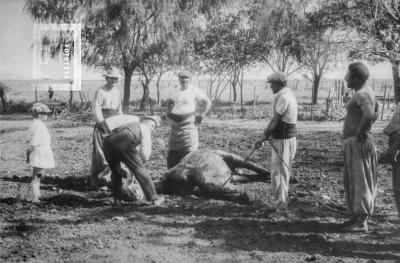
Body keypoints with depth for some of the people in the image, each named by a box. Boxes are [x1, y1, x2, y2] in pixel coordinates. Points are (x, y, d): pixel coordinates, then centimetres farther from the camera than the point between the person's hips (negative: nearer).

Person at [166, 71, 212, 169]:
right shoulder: (176, 91, 14)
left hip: (188, 123, -6)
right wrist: (169, 112, 18)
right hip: (175, 124, 6)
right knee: (172, 152, 7)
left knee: (188, 151, -8)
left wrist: (201, 116, -11)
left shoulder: (194, 91, -5)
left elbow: (208, 103, -6)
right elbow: (170, 102, 32)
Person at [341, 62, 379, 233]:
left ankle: (361, 222, 2)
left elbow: (369, 114, -38)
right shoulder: (367, 92, 12)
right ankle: (359, 217, 25)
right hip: (354, 143, 10)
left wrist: (361, 132, -24)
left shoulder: (361, 94, -19)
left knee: (359, 181, -4)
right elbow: (375, 112, 29)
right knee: (355, 181, 16)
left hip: (358, 143, -10)